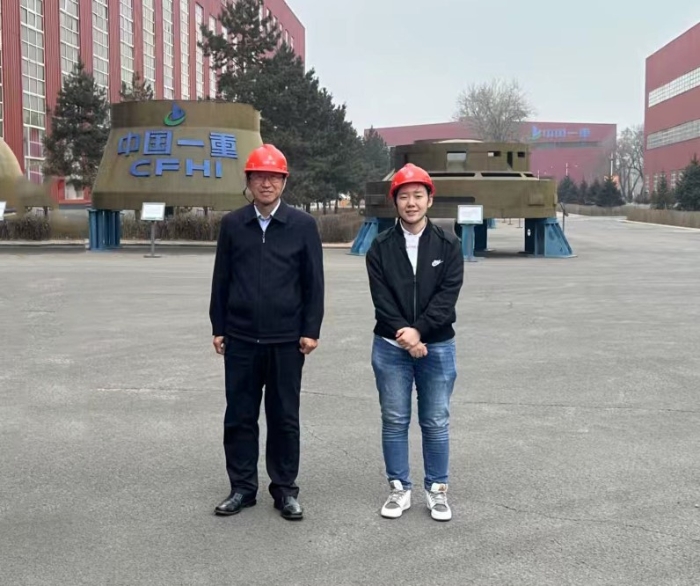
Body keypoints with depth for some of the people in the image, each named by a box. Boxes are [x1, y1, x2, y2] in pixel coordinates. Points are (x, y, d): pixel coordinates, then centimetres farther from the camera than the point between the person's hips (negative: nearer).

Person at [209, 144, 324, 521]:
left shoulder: (303, 225, 0)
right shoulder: (232, 224, 5)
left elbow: (314, 282, 1)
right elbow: (221, 279, 8)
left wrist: (311, 330, -4)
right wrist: (218, 328, 6)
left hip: (286, 340, -1)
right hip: (240, 339, 2)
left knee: (284, 417, 7)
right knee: (239, 415, 7)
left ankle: (285, 489, 19)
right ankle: (242, 487, 21)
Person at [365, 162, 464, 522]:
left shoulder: (448, 245, 1)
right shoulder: (380, 247, 2)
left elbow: (447, 296, -8)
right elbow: (381, 298, -5)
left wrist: (418, 330, -18)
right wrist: (403, 334, -18)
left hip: (437, 346, 0)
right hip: (390, 346, 1)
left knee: (436, 423, 7)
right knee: (394, 422, 7)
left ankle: (437, 489, 20)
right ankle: (399, 489, 19)